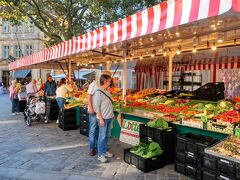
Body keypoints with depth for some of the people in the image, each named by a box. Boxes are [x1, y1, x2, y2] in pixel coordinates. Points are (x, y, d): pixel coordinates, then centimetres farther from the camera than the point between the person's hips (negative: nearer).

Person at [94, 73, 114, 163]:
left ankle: (104, 151, 31)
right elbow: (96, 107, -17)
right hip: (103, 118, -8)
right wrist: (101, 119, -18)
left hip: (109, 118, 8)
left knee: (107, 136, 16)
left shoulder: (107, 91, 10)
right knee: (102, 136, 1)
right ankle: (100, 155, 14)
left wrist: (112, 114, 17)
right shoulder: (98, 92, -15)